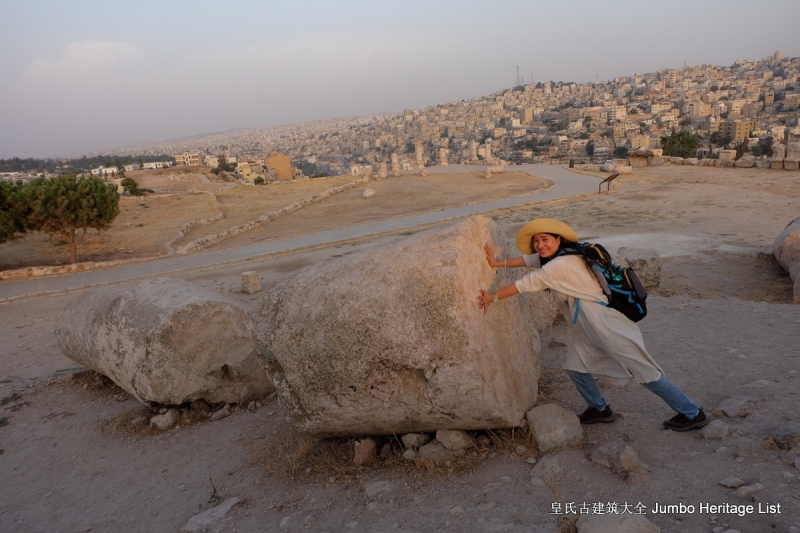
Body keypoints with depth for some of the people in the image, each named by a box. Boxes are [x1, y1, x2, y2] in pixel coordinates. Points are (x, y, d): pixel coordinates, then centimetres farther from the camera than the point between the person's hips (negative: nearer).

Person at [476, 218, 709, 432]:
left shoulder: (563, 263, -22)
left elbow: (527, 283, -18)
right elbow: (529, 260, 16)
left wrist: (493, 297, -10)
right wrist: (497, 262, 9)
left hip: (607, 323, -10)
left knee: (645, 371, 0)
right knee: (575, 366, 12)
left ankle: (693, 414, 14)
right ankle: (600, 409, 29)